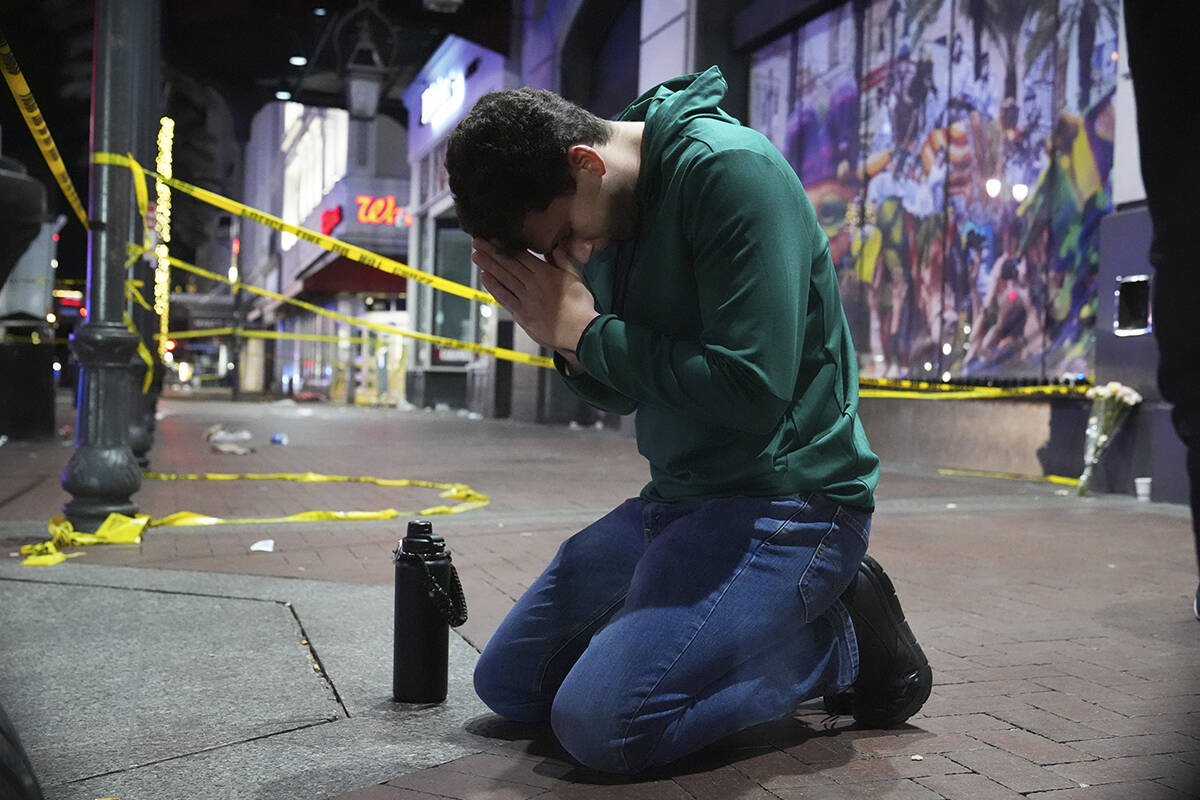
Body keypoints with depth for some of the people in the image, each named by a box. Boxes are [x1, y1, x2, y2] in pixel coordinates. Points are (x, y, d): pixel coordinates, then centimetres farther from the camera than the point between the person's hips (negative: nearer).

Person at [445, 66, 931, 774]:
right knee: (507, 683, 10)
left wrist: (586, 330, -17)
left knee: (601, 721, -23)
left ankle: (843, 638, -1)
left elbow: (752, 388, -26)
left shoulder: (730, 169, -19)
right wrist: (560, 335, -8)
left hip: (787, 497, -9)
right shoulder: (606, 219, 7)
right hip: (675, 497, 9)